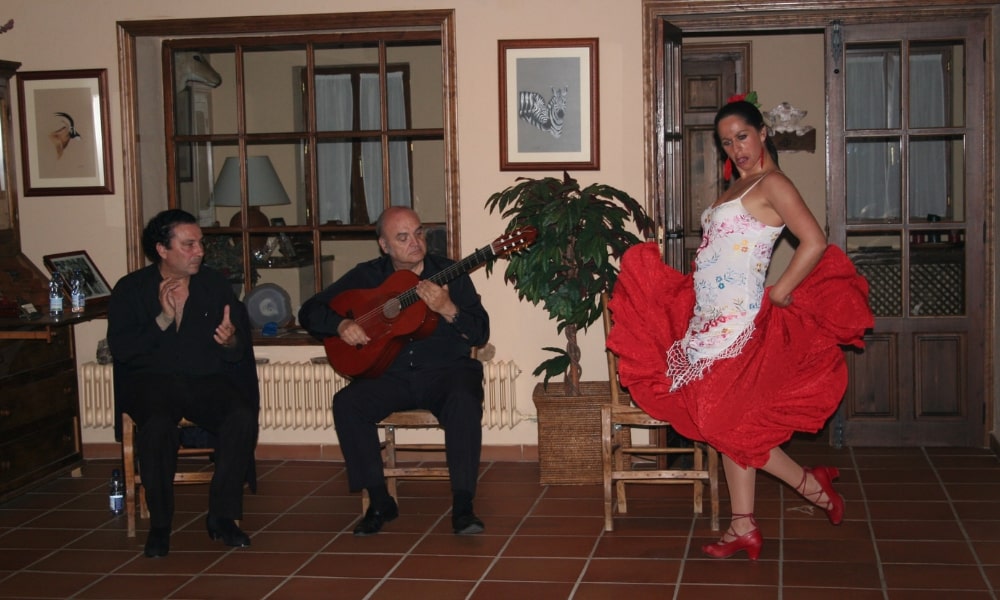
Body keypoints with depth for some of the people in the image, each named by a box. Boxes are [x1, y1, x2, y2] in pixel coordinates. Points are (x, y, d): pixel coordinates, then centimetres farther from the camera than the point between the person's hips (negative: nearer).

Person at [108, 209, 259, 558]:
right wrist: (163, 319, -15)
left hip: (207, 381, 2)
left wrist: (231, 342, -16)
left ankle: (222, 516, -14)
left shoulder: (215, 285, 10)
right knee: (158, 425, -36)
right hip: (151, 381, -2)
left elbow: (240, 352, 8)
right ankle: (159, 525, -18)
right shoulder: (130, 289, 4)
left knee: (243, 417, -29)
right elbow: (120, 349, -8)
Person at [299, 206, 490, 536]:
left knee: (464, 401, -35)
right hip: (391, 374, 2)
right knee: (346, 403, -26)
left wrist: (447, 308, -21)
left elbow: (480, 335, -4)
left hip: (446, 371, -2)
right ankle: (379, 502, -16)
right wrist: (341, 324, -11)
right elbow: (309, 311, 10)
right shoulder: (367, 276, 8)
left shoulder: (449, 273, 3)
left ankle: (462, 506, -28)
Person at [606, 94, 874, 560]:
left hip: (737, 320, -9)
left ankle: (813, 486, 10)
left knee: (727, 422, -7)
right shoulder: (737, 187, 17)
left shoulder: (772, 184, -10)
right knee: (726, 424, 9)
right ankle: (743, 528, 14)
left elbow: (815, 243, -20)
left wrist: (778, 294, -15)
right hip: (711, 317, 9)